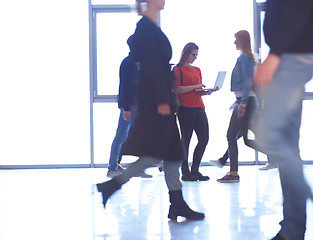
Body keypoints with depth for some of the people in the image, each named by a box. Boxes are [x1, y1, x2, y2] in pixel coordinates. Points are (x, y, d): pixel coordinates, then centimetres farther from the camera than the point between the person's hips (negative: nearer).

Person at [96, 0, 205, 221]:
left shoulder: (151, 27, 18)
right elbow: (151, 66, -18)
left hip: (160, 94, 10)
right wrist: (161, 101, -22)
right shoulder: (146, 26, -11)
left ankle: (177, 205, 11)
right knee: (154, 153, -10)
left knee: (173, 153, 8)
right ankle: (112, 185, -2)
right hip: (154, 97, -10)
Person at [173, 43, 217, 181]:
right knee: (186, 139, -3)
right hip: (185, 108, -6)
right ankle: (185, 171, 5)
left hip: (199, 107, 7)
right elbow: (177, 90, -10)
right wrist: (195, 87, -13)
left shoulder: (197, 70, 21)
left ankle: (195, 169, 10)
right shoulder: (178, 70, 0)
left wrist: (207, 92, 3)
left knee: (204, 138, -1)